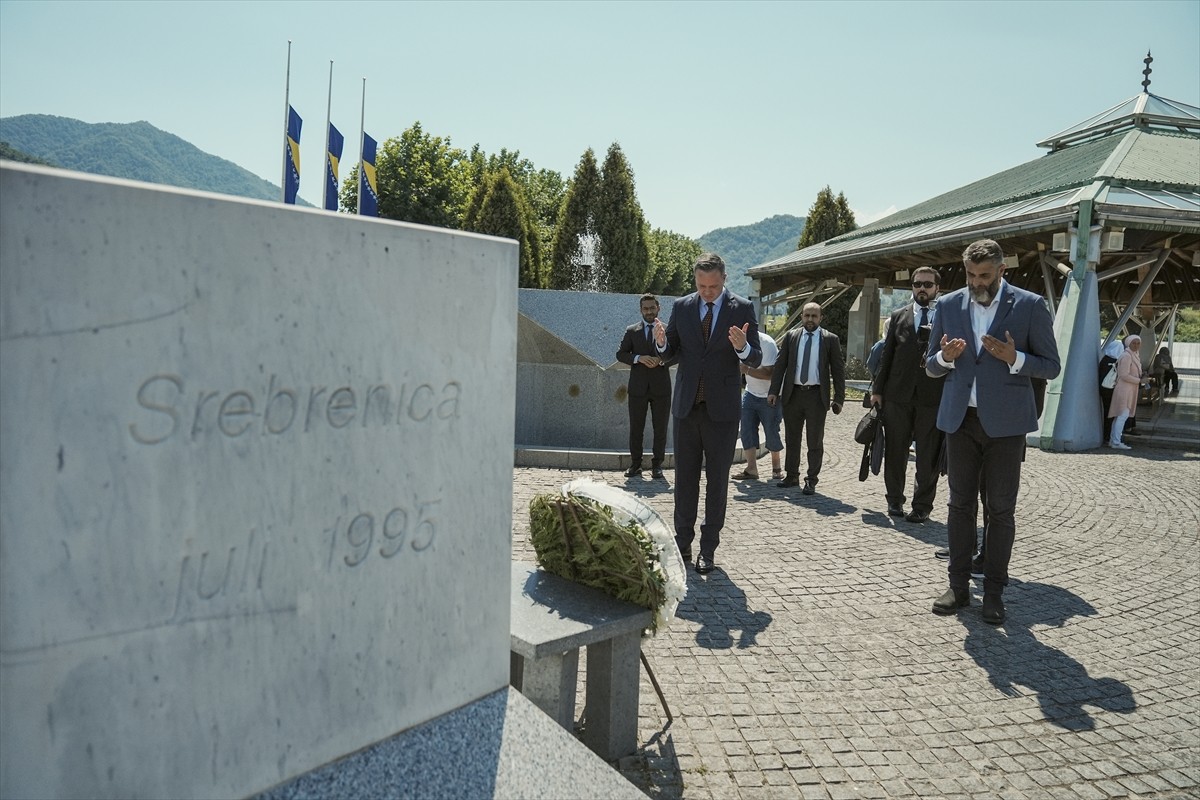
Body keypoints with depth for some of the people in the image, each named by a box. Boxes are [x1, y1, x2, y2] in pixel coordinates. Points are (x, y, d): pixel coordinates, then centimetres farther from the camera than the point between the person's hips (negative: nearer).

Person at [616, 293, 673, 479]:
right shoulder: (631, 331, 9)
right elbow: (620, 354, 4)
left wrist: (662, 360, -14)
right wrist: (639, 358, -14)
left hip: (661, 387, 0)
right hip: (638, 387, 0)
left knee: (660, 429, 4)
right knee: (635, 428, 5)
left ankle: (657, 465, 14)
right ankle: (635, 465, 14)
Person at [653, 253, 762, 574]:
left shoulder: (742, 309, -4)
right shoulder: (682, 307, 3)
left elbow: (756, 359, -6)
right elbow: (672, 354, 8)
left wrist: (743, 347, -28)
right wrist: (662, 343, -14)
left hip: (722, 408, -2)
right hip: (687, 405, 3)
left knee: (717, 480, 5)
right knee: (685, 476, 10)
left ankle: (709, 548, 16)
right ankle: (683, 542, 22)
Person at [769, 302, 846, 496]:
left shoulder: (830, 339, 1)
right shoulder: (791, 336, 7)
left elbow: (838, 370, 1)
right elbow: (780, 365, 5)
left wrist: (838, 399, -4)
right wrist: (774, 391, -2)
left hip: (817, 395, -2)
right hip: (792, 394, 2)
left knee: (815, 441, 3)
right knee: (791, 438, 11)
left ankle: (811, 480, 13)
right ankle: (791, 476, 24)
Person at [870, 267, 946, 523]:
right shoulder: (898, 316, 9)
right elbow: (887, 355, 9)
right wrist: (878, 389, 5)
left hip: (933, 396, -2)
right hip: (898, 394, 2)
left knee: (928, 456, 4)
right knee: (895, 451, 9)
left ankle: (922, 506, 15)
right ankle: (895, 500, 23)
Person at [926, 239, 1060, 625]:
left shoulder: (1030, 306, -3)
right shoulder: (948, 305, 5)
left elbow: (1051, 366, -1)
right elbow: (931, 367, 9)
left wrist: (1014, 358, -20)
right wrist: (945, 356, -14)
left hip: (1005, 420, -2)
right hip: (960, 418, 3)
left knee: (1001, 509, 4)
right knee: (960, 504, 8)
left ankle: (994, 591, 14)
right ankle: (958, 586, 17)